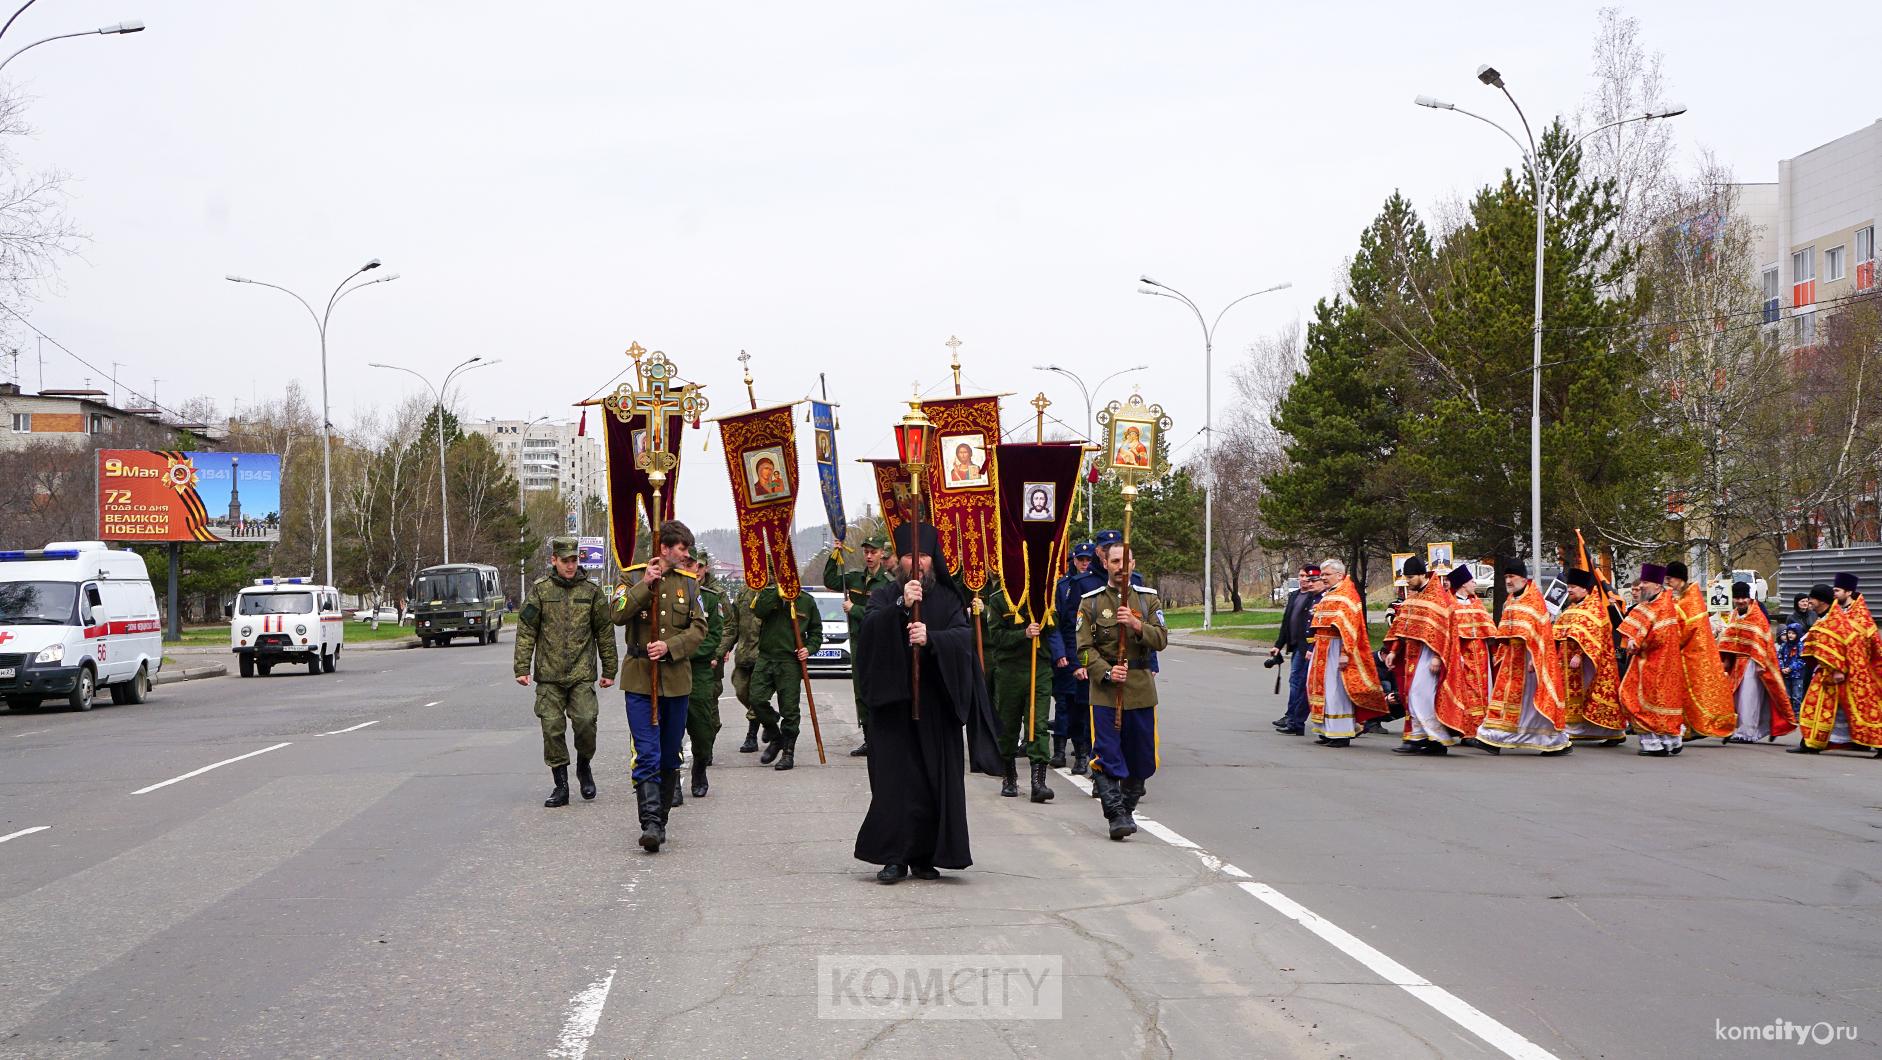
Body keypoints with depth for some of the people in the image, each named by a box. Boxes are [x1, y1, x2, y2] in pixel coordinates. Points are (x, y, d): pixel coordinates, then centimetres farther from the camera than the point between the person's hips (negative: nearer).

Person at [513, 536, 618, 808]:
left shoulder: (591, 592, 6)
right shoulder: (540, 591, 4)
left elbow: (605, 632, 10)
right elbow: (526, 631, 4)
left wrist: (609, 670, 9)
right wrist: (522, 668, -2)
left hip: (582, 674, 0)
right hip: (549, 675, 1)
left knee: (585, 721, -13)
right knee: (552, 729, 0)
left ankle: (584, 765, 16)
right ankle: (561, 786, 10)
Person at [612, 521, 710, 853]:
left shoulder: (689, 583, 10)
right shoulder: (633, 577, 3)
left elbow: (699, 628, 3)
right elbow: (618, 614, -12)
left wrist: (669, 647, -13)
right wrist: (645, 585, -19)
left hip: (677, 679, 4)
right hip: (640, 679, -3)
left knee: (669, 757, 10)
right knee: (647, 756, -12)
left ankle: (660, 820, 21)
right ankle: (651, 824, -16)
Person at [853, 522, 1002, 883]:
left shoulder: (948, 599, 11)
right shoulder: (884, 597, 9)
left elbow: (964, 636, -5)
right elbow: (870, 627, -11)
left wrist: (930, 637, -23)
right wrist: (901, 606, -26)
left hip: (935, 702, 1)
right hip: (893, 700, -1)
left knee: (935, 780, -1)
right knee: (895, 778, -7)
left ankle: (924, 856, 8)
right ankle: (893, 857, -4)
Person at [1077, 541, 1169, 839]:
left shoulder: (1149, 599, 8)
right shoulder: (1090, 602, 4)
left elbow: (1161, 641, -1)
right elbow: (1085, 647, -1)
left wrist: (1137, 625, -18)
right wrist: (1106, 672, -16)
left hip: (1141, 689, 2)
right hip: (1105, 690, -2)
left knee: (1141, 757, 7)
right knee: (1106, 755, -11)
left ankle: (1127, 808, 24)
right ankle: (1117, 815, -11)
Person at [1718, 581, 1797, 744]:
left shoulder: (1757, 616, -8)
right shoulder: (1735, 616, 13)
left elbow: (1761, 642, -14)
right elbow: (1729, 639, 15)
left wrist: (1760, 664, -19)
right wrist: (1727, 659, 8)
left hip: (1751, 662, -8)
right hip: (1738, 662, 8)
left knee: (1748, 697, -10)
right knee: (1737, 697, 8)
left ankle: (1746, 733, -8)